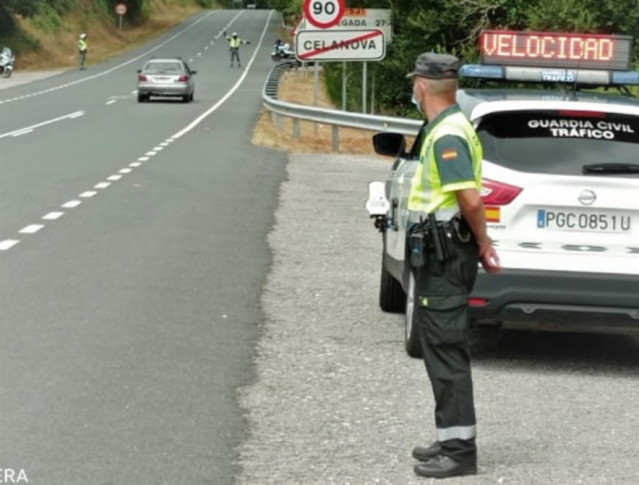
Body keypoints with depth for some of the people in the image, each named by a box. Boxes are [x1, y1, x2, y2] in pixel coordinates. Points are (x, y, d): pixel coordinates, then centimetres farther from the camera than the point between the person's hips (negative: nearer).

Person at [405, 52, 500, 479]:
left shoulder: (447, 136, -19)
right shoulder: (449, 128, 14)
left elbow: (471, 200, -25)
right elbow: (468, 198, 19)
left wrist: (482, 243, -11)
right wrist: (482, 244, 17)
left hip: (444, 257, -11)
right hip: (442, 254, 11)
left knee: (447, 351, -8)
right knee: (443, 348, 16)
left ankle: (459, 450, -6)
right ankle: (453, 440, 24)